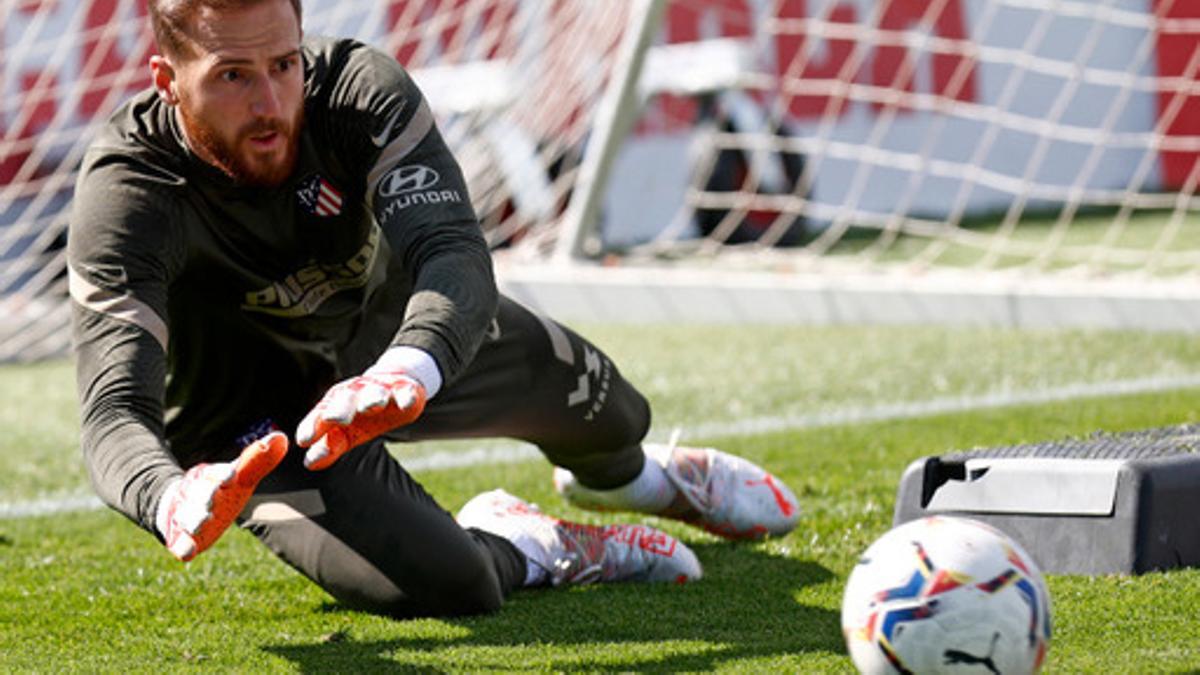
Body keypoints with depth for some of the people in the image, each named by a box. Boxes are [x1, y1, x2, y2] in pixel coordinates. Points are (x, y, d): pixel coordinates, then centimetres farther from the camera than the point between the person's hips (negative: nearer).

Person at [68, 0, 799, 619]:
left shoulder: (360, 88, -30)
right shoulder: (126, 196, -36)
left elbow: (457, 256, -42)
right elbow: (116, 411, -46)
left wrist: (408, 371, -66)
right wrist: (170, 501, -71)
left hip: (395, 329, 4)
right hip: (258, 428, -4)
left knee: (609, 416, 21)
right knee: (447, 587, -27)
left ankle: (615, 475, 61)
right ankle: (522, 547, 11)